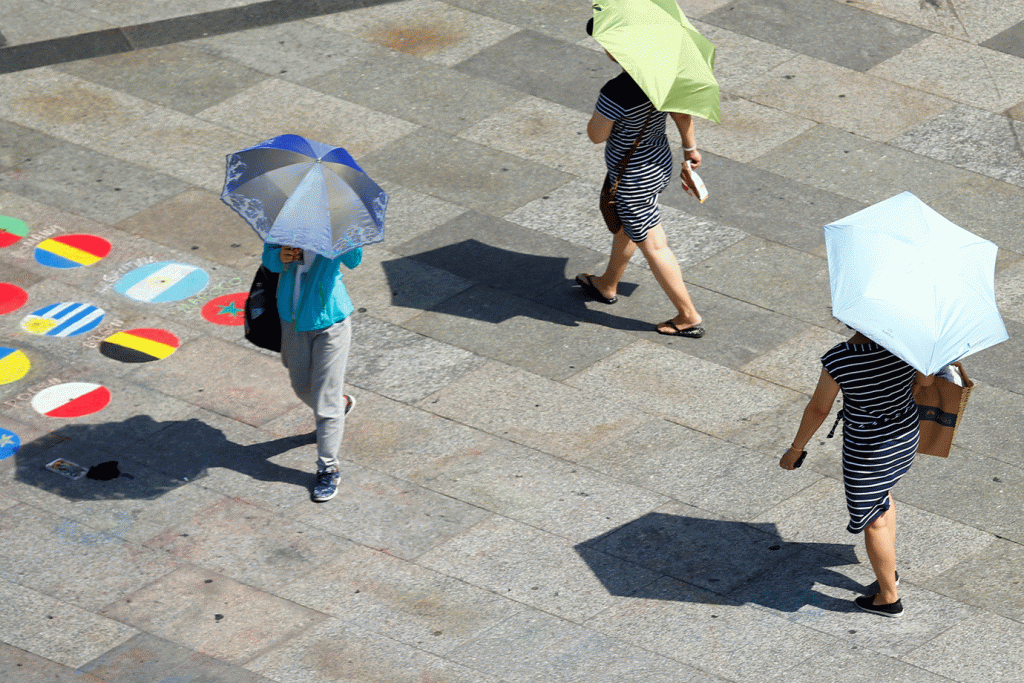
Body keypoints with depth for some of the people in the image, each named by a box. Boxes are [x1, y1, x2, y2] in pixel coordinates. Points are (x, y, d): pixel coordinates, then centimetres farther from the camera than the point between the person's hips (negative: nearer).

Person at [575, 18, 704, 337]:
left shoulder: (615, 93, -33)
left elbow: (596, 136, -19)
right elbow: (682, 114, 3)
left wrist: (598, 112, -2)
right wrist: (690, 148, 16)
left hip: (632, 180, -8)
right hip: (661, 164, 8)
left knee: (653, 246, 8)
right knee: (624, 228, 30)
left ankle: (689, 317, 17)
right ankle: (608, 285, 52)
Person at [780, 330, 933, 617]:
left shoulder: (838, 360, -28)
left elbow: (818, 409, -15)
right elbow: (926, 380, 0)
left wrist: (796, 449, 1)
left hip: (867, 449, -5)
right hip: (907, 433, 5)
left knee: (873, 520, 16)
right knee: (882, 495, 33)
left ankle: (889, 598, 32)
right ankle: (890, 571, 47)